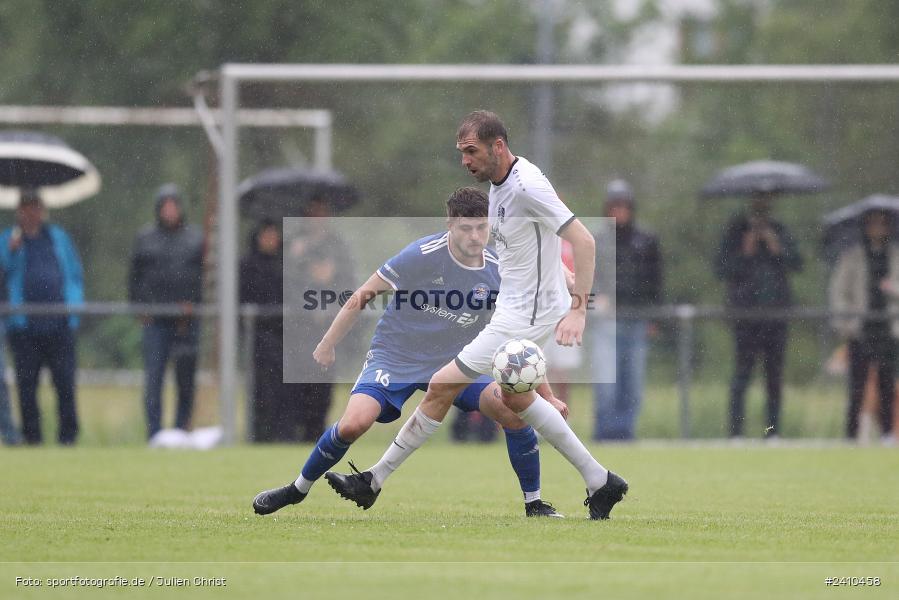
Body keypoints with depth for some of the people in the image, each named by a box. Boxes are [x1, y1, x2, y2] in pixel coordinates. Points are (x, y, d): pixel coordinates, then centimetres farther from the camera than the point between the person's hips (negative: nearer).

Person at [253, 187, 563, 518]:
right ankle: (297, 489, 1)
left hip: (453, 363, 3)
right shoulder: (422, 254, -20)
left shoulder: (497, 273, -7)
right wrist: (329, 344, -3)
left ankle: (534, 504, 1)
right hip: (394, 358, -3)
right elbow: (364, 294, -9)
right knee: (354, 423, -26)